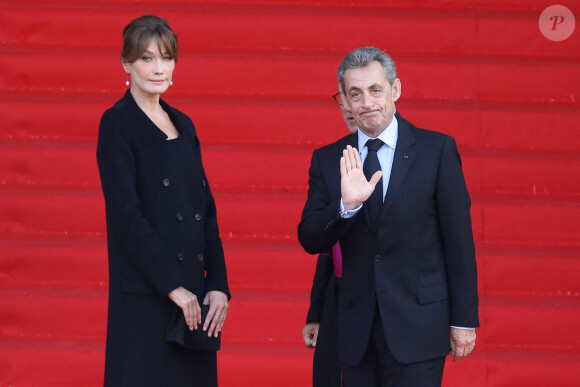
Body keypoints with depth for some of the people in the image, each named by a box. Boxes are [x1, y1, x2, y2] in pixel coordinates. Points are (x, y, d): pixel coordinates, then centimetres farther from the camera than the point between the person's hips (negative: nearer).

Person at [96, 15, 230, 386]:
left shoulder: (183, 125, 16)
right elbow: (127, 215, -13)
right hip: (145, 297, -6)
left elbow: (207, 211, 13)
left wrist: (218, 285, 2)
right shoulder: (118, 124, -5)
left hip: (193, 294, 6)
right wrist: (173, 286, -16)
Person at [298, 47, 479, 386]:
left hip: (417, 326, -3)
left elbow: (459, 241, -1)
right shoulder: (328, 161, 8)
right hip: (357, 332, 3)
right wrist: (346, 205, -18)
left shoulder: (437, 150, 0)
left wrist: (464, 320, -2)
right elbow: (310, 241, 1)